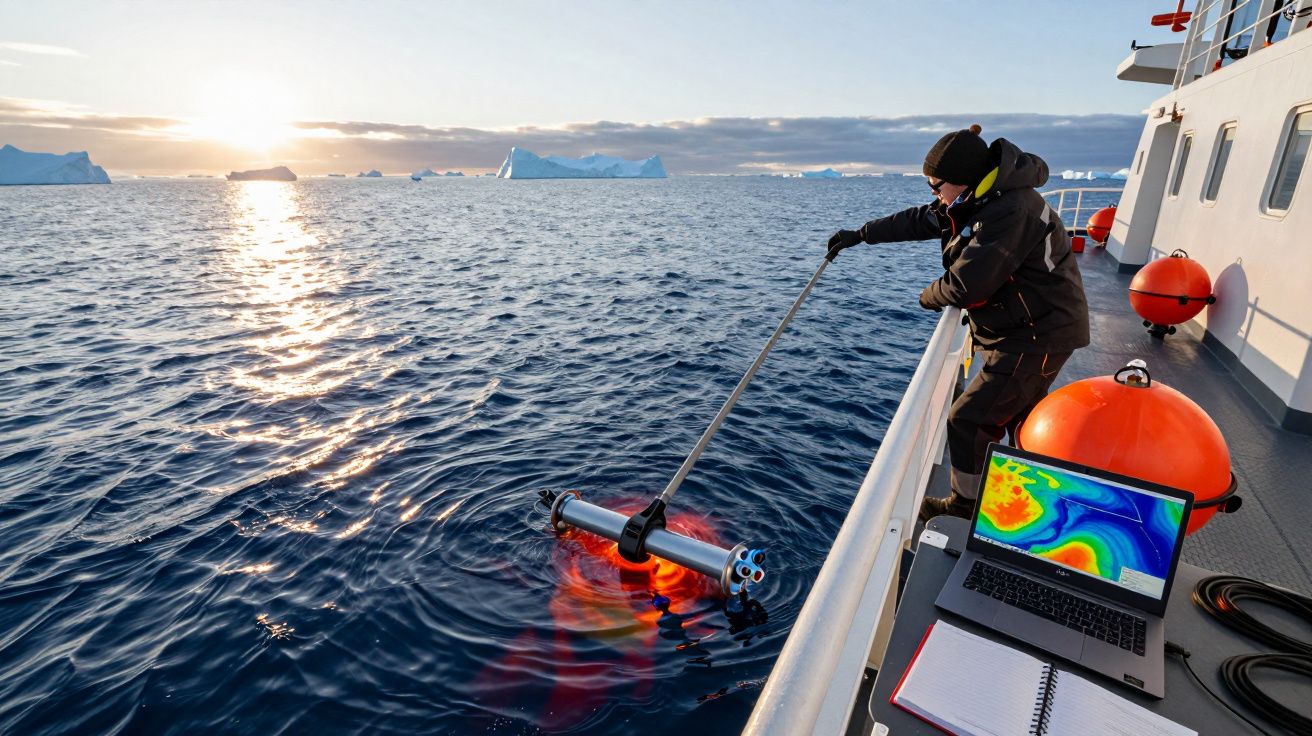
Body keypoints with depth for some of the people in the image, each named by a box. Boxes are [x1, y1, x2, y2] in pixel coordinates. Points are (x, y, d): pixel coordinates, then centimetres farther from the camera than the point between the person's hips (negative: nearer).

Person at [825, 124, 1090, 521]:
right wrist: (860, 234, 16)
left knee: (968, 419, -4)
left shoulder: (1010, 211, -28)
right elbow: (918, 220, 13)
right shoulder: (981, 200, 4)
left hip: (1039, 336, -10)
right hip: (1028, 330, 10)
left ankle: (966, 505, 15)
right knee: (1020, 419, 23)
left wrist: (929, 296, -8)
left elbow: (965, 284, -29)